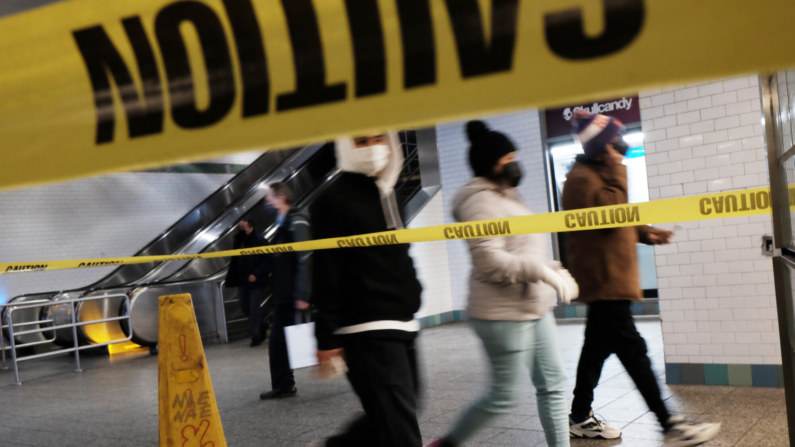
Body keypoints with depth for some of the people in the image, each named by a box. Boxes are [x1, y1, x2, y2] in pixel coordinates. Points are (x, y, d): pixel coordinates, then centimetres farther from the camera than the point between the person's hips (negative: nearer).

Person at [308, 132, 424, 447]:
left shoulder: (386, 193, 17)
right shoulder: (336, 200, -8)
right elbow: (326, 275, -13)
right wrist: (327, 337, -16)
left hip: (401, 325, 8)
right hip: (367, 330, -8)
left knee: (389, 418, 16)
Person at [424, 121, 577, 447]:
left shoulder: (506, 197, 16)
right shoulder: (482, 201, -16)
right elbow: (490, 260, -26)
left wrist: (555, 272, 11)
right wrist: (543, 272, -26)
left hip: (534, 309, 10)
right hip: (503, 314, -10)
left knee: (553, 384, 9)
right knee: (503, 396, 1)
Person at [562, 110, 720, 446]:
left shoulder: (596, 175, 20)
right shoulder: (582, 178, -14)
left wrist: (644, 233, 11)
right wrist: (616, 171, -18)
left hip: (608, 278, 11)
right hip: (604, 279, -11)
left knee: (597, 347, 14)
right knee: (633, 351, -9)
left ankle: (580, 418, 23)